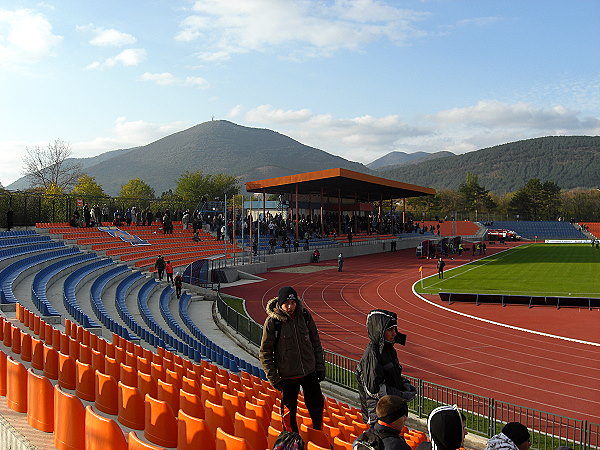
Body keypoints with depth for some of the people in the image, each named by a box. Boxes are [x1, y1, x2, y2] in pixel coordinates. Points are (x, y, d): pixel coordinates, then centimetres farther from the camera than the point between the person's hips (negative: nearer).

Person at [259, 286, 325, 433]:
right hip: (288, 375, -3)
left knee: (317, 406, 14)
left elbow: (316, 343, 9)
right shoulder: (272, 321, -13)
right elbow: (265, 353, -7)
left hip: (309, 372, 3)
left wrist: (320, 366, 7)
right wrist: (273, 378, -10)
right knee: (289, 411, 6)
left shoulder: (304, 315, -3)